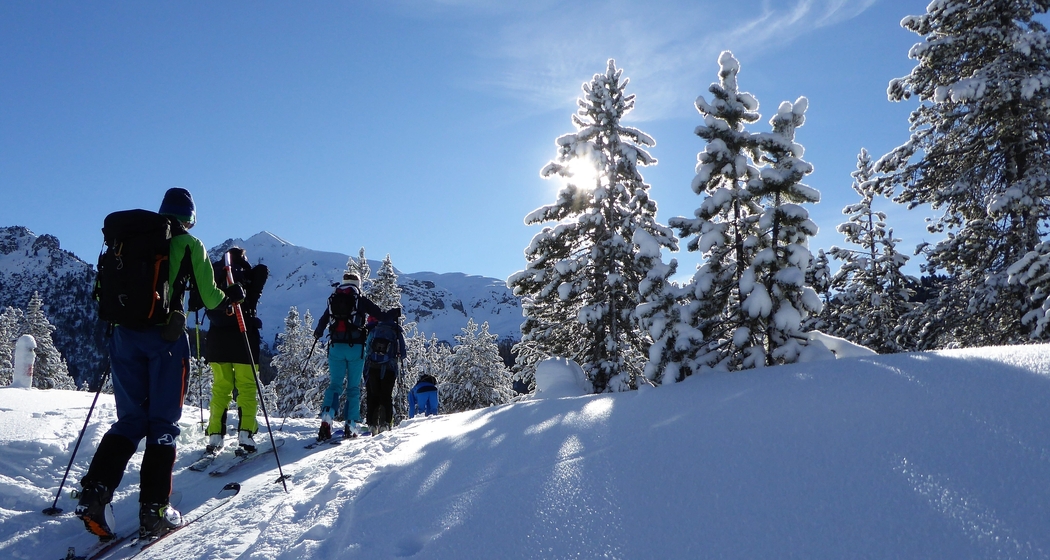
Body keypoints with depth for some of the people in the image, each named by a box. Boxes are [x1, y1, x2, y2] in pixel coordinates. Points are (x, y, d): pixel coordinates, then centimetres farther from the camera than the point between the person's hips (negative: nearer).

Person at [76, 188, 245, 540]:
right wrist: (230, 296, 22)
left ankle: (95, 491, -5)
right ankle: (154, 511, 0)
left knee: (130, 418, 12)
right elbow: (209, 297, 1)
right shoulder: (189, 244, 3)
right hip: (165, 335, -4)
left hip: (125, 334, 4)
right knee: (163, 421, 3)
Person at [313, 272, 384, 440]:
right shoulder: (361, 300, 3)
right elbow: (381, 315, 3)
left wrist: (318, 333, 40)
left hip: (336, 346, 3)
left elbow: (323, 321, 19)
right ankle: (351, 425, 1)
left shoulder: (333, 300, 12)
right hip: (355, 347, -3)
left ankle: (327, 417, -16)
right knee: (353, 387, 5)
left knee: (335, 383, 6)